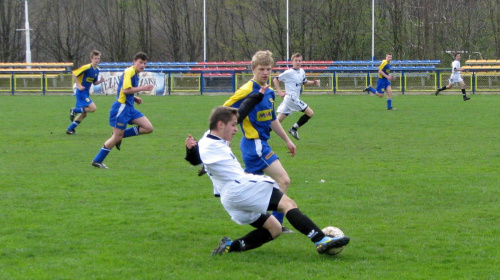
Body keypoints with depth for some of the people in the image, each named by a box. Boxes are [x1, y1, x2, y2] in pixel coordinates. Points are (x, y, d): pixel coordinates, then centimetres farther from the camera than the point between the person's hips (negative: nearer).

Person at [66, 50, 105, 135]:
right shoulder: (87, 67, -17)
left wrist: (100, 81, -3)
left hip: (86, 93, 9)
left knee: (84, 113, 12)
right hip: (81, 92, -9)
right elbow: (74, 74, -15)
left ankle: (70, 129, 21)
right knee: (93, 108, -20)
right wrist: (79, 85, -18)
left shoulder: (97, 70, 8)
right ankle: (74, 110, -3)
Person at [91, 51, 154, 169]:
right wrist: (142, 88, -19)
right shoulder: (129, 72, -12)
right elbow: (126, 89, -24)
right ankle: (97, 161, 5)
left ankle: (121, 135, 7)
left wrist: (135, 98, 11)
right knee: (117, 137, -6)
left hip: (129, 108, 9)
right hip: (121, 107, -9)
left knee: (149, 128, -1)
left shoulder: (135, 74, 16)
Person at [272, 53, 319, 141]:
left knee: (278, 120, 5)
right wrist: (280, 92, -11)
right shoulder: (289, 72, -10)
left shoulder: (302, 72, 13)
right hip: (291, 97, -8)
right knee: (310, 113, -6)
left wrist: (314, 82, 9)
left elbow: (305, 82, 27)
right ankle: (294, 129, 2)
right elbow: (275, 80, -5)